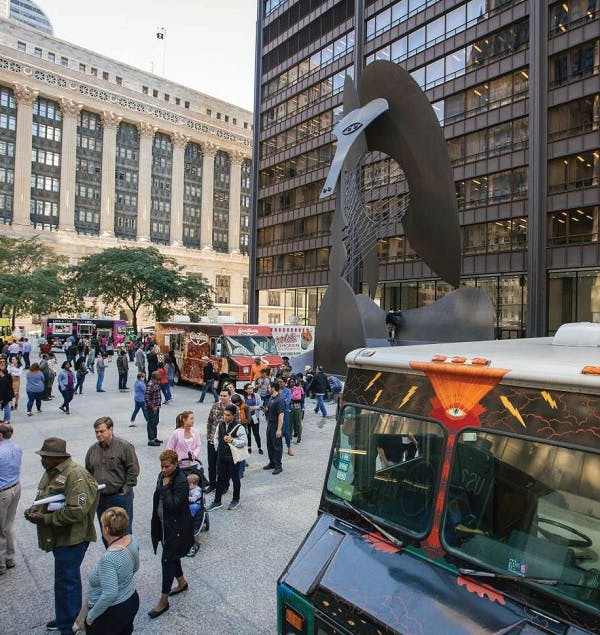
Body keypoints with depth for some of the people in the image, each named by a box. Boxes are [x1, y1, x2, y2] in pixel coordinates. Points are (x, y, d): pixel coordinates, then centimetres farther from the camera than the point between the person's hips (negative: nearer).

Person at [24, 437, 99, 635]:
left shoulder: (75, 475, -25)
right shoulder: (51, 471, 6)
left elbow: (76, 511, -29)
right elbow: (44, 497, 21)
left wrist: (44, 518, -23)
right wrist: (34, 509, 0)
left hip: (71, 538, -9)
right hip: (58, 536, 9)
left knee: (66, 581, 3)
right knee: (66, 578, 24)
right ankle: (65, 617, 42)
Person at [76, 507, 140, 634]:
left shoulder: (109, 558, -30)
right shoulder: (131, 540, -8)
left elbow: (109, 594, -28)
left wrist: (90, 616, -15)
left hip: (113, 612, -8)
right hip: (131, 601, 8)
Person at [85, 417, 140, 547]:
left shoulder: (124, 446, -11)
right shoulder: (92, 449, 6)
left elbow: (133, 470, -10)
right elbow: (88, 472, 17)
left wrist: (125, 489, -11)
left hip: (120, 498, -6)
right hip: (100, 498, 6)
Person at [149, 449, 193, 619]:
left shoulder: (181, 481, -24)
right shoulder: (162, 476, 0)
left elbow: (174, 505, -28)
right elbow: (158, 499, 12)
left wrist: (165, 487, -27)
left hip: (176, 528, -8)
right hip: (164, 525, 8)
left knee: (167, 559, -1)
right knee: (172, 556, 21)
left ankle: (164, 601, 13)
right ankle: (182, 582, 43)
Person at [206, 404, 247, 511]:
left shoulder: (239, 427, -18)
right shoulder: (220, 425, 1)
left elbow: (244, 442, -18)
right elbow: (216, 437, 16)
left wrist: (232, 440, -26)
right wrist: (217, 448, 10)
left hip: (234, 457, -5)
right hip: (221, 456, 5)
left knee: (235, 478, 12)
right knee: (220, 478, 13)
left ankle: (236, 500, 32)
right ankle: (217, 502, 25)